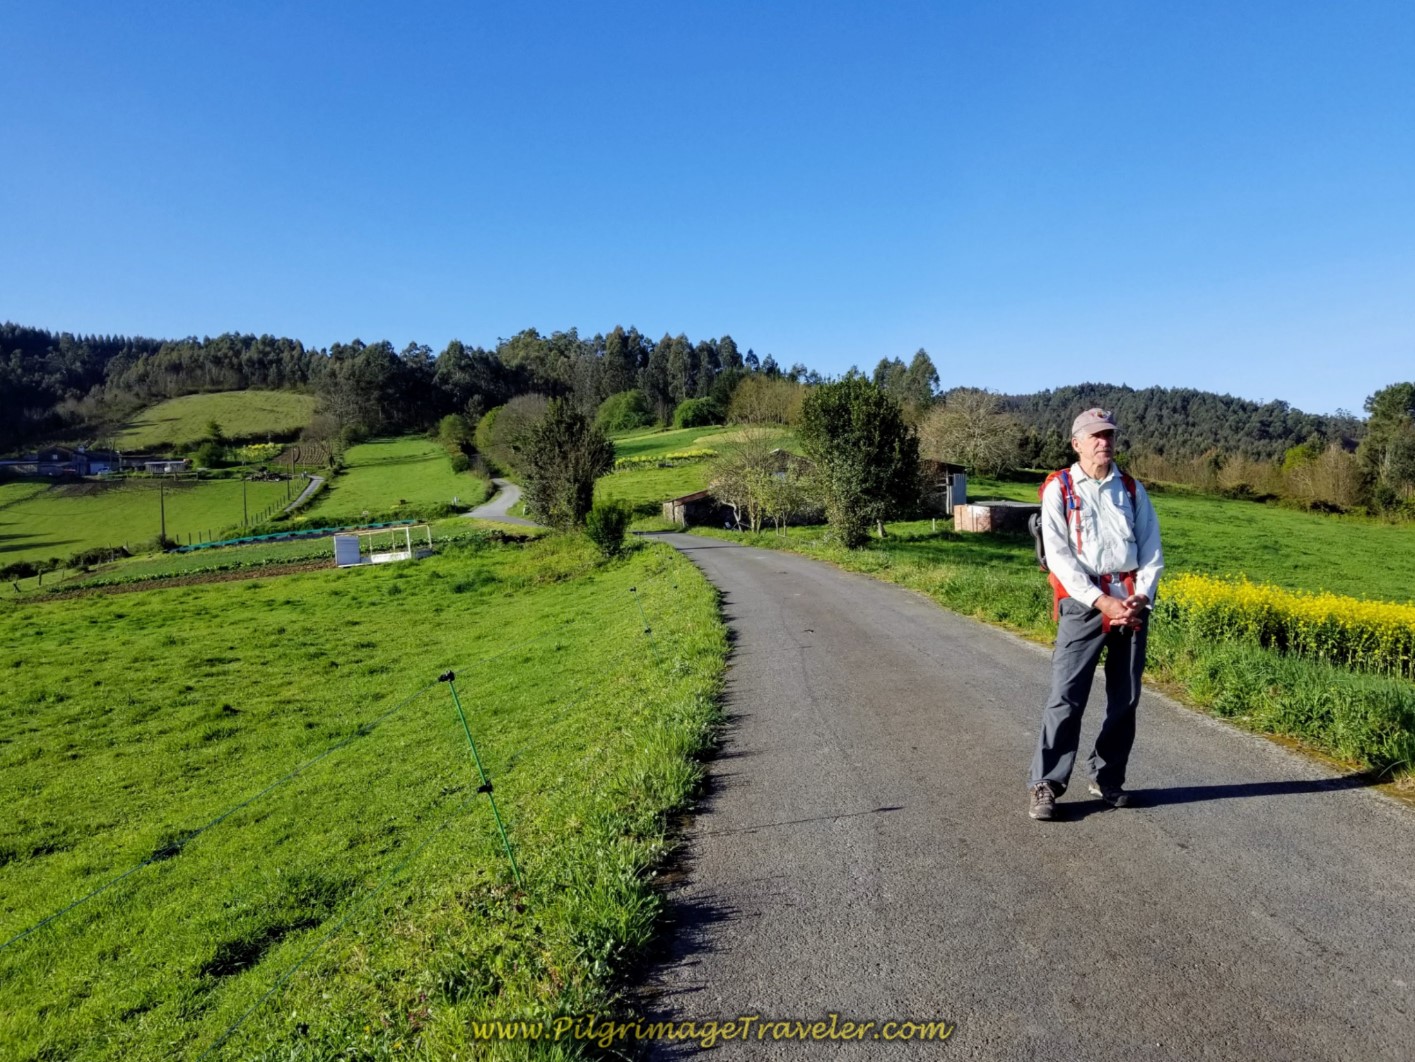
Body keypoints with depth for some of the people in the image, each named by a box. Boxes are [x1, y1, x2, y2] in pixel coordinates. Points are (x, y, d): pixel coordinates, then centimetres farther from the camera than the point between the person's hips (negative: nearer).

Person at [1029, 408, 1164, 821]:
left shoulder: (1132, 490, 14)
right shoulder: (1059, 489, 1)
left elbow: (1152, 548, 10)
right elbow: (1058, 554, -7)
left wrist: (1142, 596, -6)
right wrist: (1101, 601, -14)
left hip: (1132, 603, 4)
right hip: (1084, 601, -4)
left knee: (1125, 697, 8)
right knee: (1066, 696, -8)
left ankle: (1107, 778, 23)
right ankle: (1046, 785, -1)